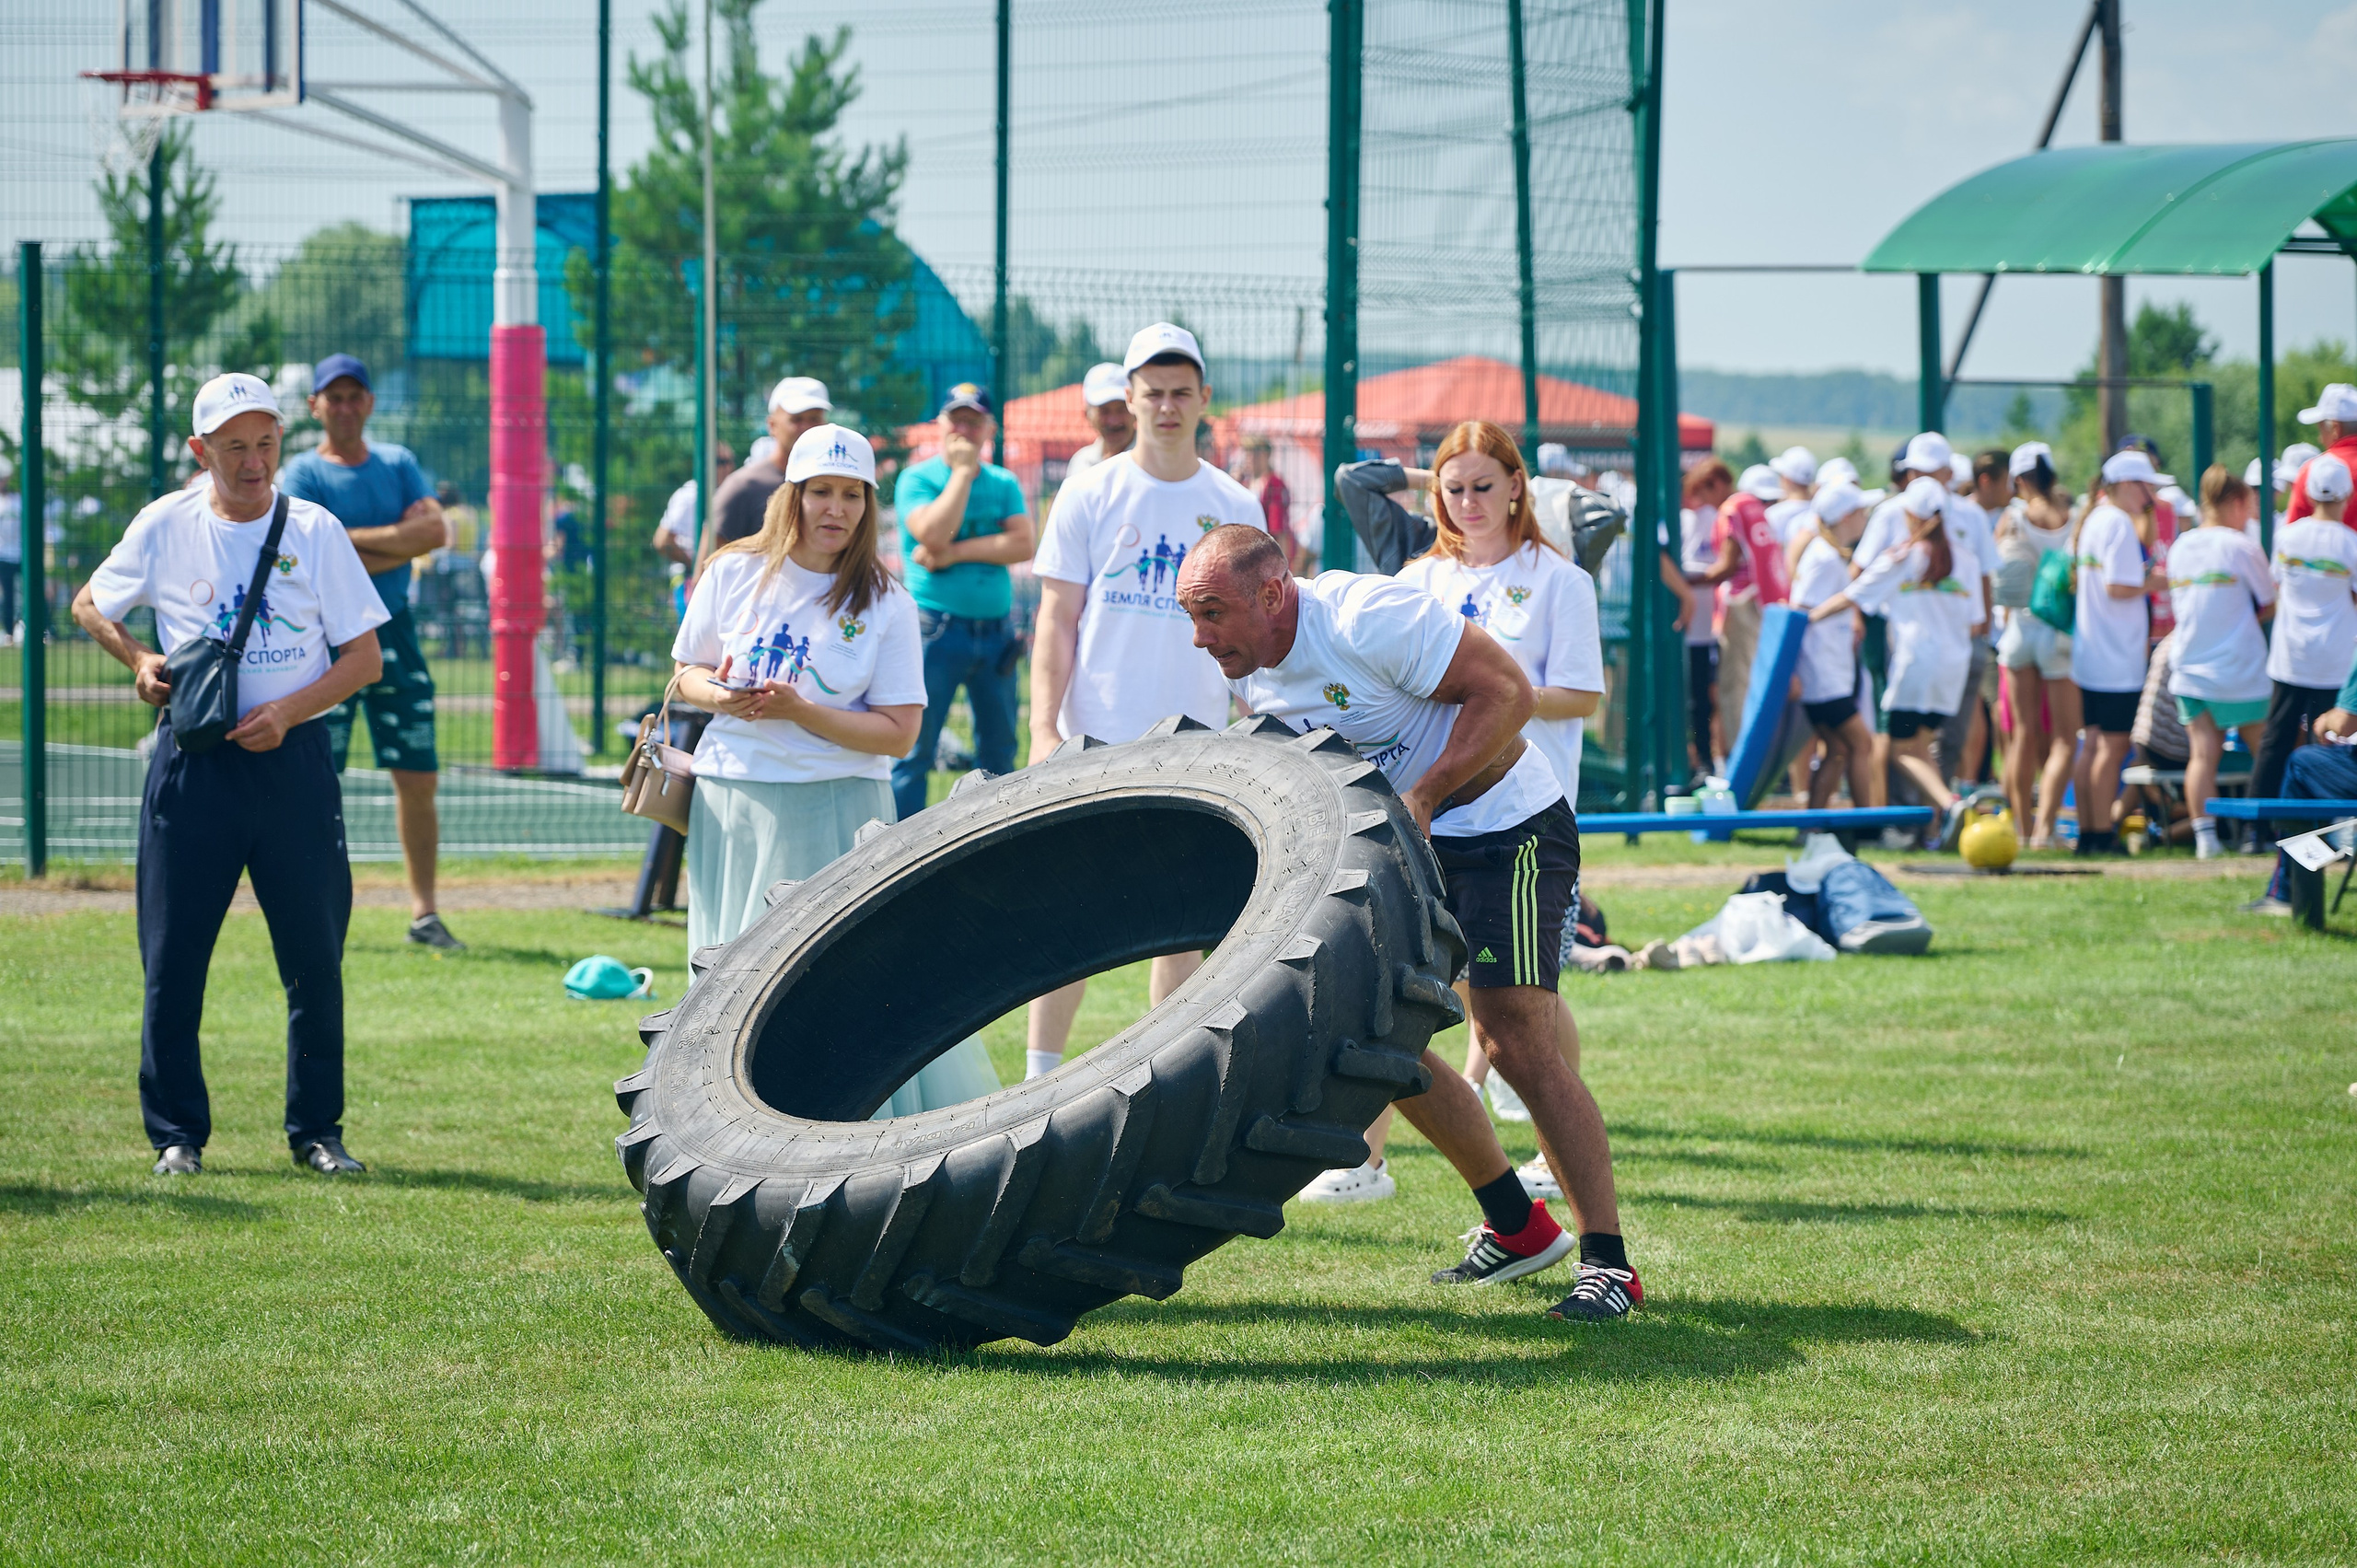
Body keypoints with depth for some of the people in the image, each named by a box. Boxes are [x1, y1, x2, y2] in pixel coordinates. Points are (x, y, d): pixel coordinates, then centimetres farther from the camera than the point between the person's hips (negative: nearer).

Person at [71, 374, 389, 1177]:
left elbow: (365, 657, 2)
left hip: (292, 755, 0)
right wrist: (140, 660, -2)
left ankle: (317, 1132, 12)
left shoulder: (315, 531, 1)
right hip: (193, 762, 0)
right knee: (172, 957, -1)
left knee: (316, 956, 1)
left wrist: (289, 710, -13)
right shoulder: (164, 527, 1)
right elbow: (89, 605, 17)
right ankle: (177, 1133, 9)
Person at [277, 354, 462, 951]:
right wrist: (400, 542, -10)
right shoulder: (302, 475, -1)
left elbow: (437, 531, -4)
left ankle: (424, 912, 9)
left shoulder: (398, 464, 12)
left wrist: (355, 539, -11)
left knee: (418, 778, 2)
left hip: (393, 632, 4)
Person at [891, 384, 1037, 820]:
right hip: (936, 629, -4)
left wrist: (955, 553, -13)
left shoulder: (1004, 484, 11)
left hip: (995, 632, 4)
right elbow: (933, 534, -18)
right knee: (914, 749, -5)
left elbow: (1022, 544, -5)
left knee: (999, 752, 10)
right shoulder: (917, 479, 0)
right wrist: (963, 472, -10)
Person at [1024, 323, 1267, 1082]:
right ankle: (1039, 1084, 2)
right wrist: (1044, 727, -11)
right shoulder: (1091, 495, 0)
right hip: (1096, 740, -2)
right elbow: (1057, 621, -1)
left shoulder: (1235, 507, 6)